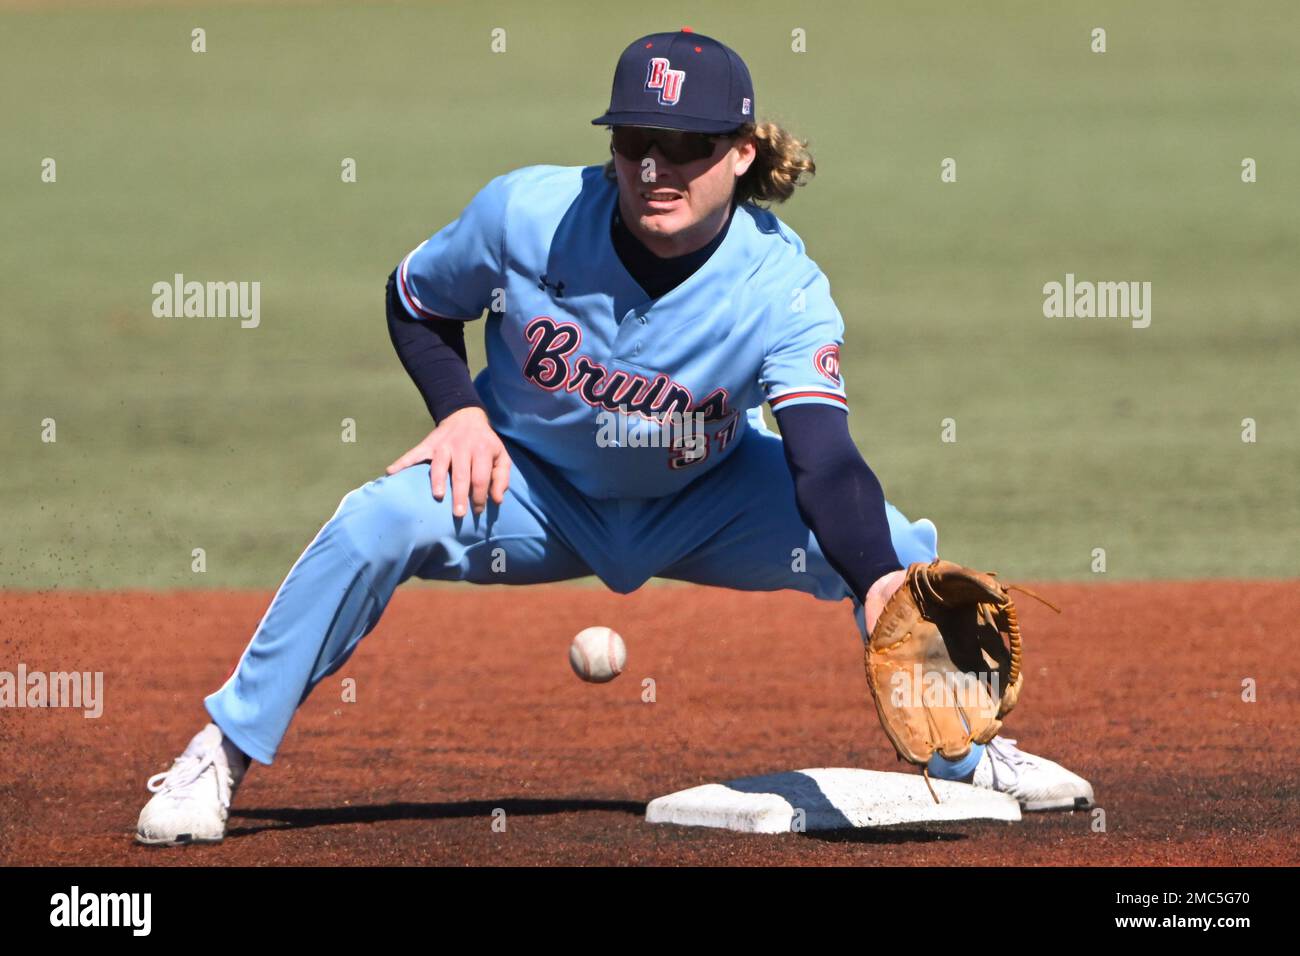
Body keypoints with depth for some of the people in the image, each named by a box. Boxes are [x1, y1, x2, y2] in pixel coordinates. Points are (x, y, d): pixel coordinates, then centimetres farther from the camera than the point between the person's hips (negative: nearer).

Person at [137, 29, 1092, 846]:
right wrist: (462, 411, -20)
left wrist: (880, 584, -60)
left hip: (703, 504, 0)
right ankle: (224, 752, -15)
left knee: (886, 545, -21)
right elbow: (415, 301, -3)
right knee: (378, 521, -30)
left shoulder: (782, 289, -29)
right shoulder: (526, 214, -25)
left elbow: (825, 463, -42)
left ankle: (969, 754, 8)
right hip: (533, 487, 0)